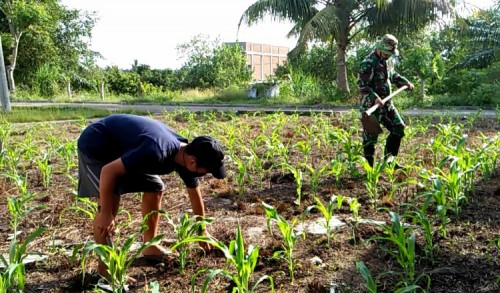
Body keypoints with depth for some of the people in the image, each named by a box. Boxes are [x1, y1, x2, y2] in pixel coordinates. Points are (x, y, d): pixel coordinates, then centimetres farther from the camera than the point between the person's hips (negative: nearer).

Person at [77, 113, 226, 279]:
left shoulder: (185, 155, -10)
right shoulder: (157, 152, -39)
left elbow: (195, 196, 4)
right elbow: (109, 171, -35)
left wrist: (203, 234, 13)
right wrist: (106, 214, -26)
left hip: (121, 147, 8)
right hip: (95, 145, -8)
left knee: (155, 188, 5)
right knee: (110, 202, -19)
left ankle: (150, 247, 18)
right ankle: (105, 266, -5)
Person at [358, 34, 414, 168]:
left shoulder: (388, 60, 11)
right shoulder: (369, 63, -17)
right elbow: (362, 84, -22)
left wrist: (405, 83, 17)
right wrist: (374, 97, -31)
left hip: (386, 103, 9)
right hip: (372, 106, -9)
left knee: (399, 128, 13)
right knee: (370, 137, -2)